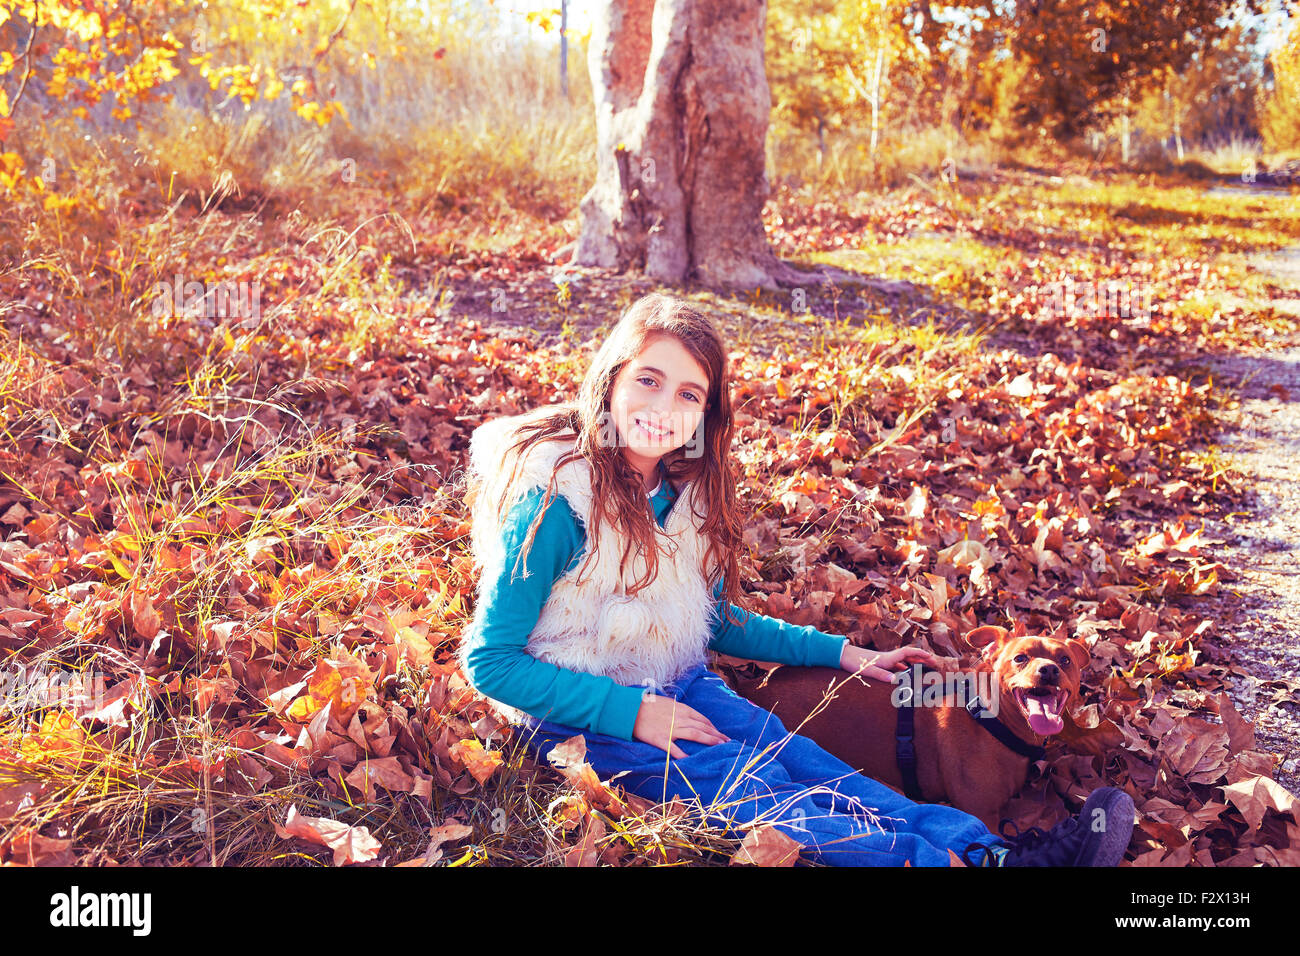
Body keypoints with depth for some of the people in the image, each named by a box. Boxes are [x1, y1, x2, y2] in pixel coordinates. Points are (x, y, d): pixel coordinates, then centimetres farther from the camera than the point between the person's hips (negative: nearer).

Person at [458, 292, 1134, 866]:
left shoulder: (685, 491, 4)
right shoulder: (553, 500, -20)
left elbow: (715, 621, 17)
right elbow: (490, 662, -17)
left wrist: (841, 653, 12)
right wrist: (630, 712, -22)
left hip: (677, 690, 6)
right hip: (583, 718, -6)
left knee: (805, 762, -19)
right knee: (763, 794, -26)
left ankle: (991, 850, -33)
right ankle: (942, 859, -40)